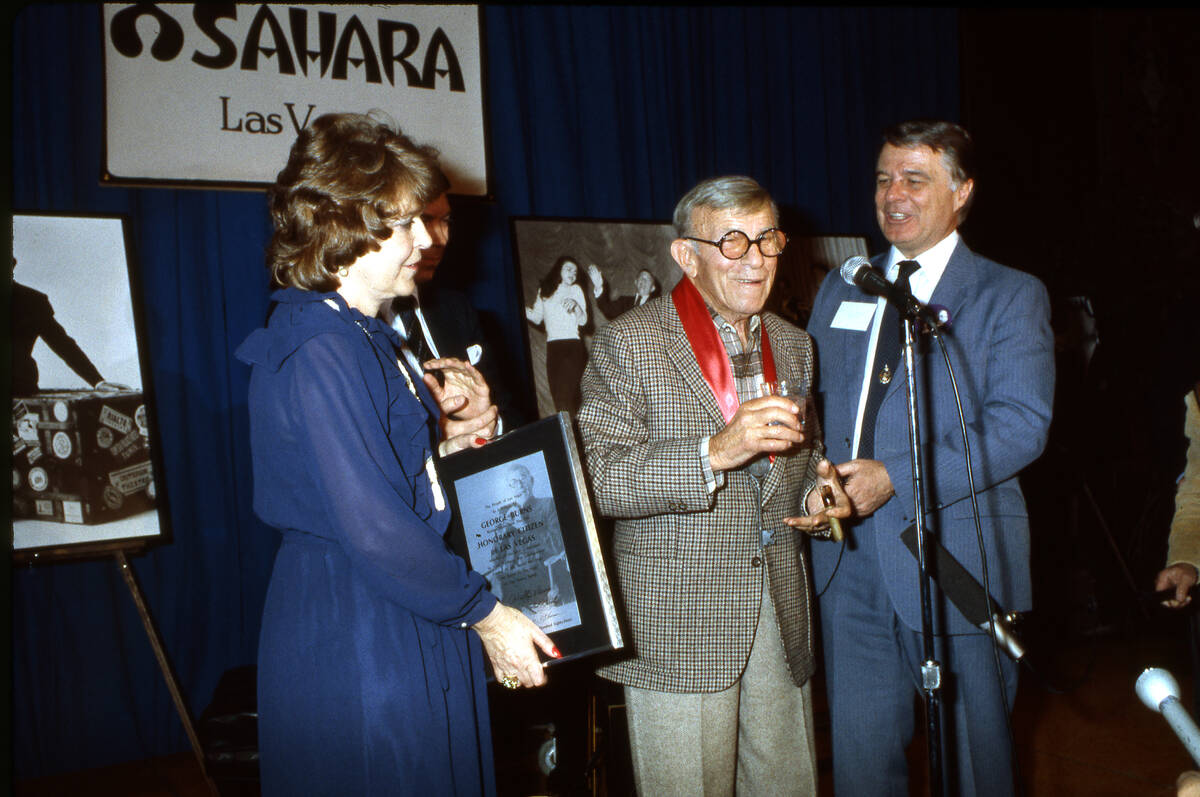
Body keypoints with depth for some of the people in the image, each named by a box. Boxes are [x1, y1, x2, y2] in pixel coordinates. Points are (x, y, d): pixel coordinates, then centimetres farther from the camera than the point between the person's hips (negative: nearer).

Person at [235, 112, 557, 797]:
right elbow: (371, 527, -24)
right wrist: (484, 613, -16)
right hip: (356, 638, -10)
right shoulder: (320, 352, -20)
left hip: (406, 629, 10)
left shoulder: (364, 336, 13)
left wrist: (451, 435, 1)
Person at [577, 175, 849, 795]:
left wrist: (819, 483, 1)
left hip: (781, 611, 6)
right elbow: (595, 480, -16)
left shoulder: (794, 346, 12)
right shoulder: (629, 344, -8)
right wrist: (716, 451, -27)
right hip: (676, 624, -5)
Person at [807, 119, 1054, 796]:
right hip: (850, 562, 4)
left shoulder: (1011, 296, -1)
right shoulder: (840, 292, 15)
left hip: (956, 559, -4)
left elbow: (1021, 425, -13)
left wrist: (896, 478, -21)